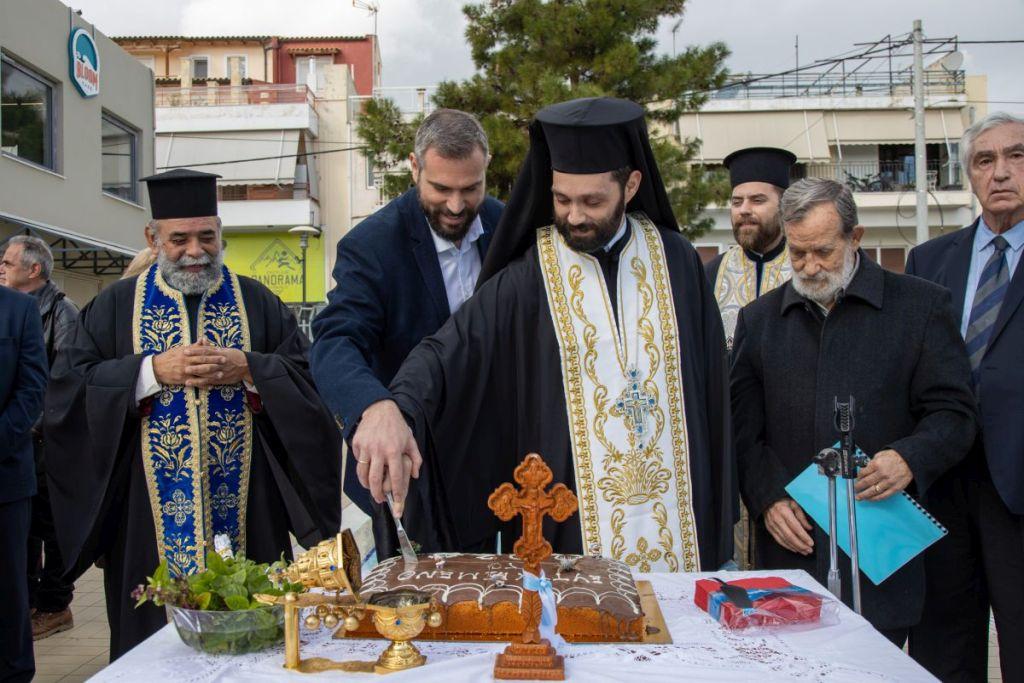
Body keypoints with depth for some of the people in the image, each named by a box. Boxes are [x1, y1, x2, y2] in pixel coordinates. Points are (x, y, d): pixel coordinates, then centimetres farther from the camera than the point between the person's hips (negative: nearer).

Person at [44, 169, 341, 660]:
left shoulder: (258, 302, 7)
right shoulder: (115, 306, 7)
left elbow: (310, 379, -1)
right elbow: (67, 391, -4)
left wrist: (248, 370, -16)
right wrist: (153, 371, -14)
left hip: (247, 517, 0)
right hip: (149, 523, 0)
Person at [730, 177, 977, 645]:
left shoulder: (921, 306, 4)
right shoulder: (759, 319, 11)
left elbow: (954, 414, 1)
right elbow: (743, 428, 8)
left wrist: (910, 459, -18)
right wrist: (767, 499, -5)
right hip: (789, 545, 2)